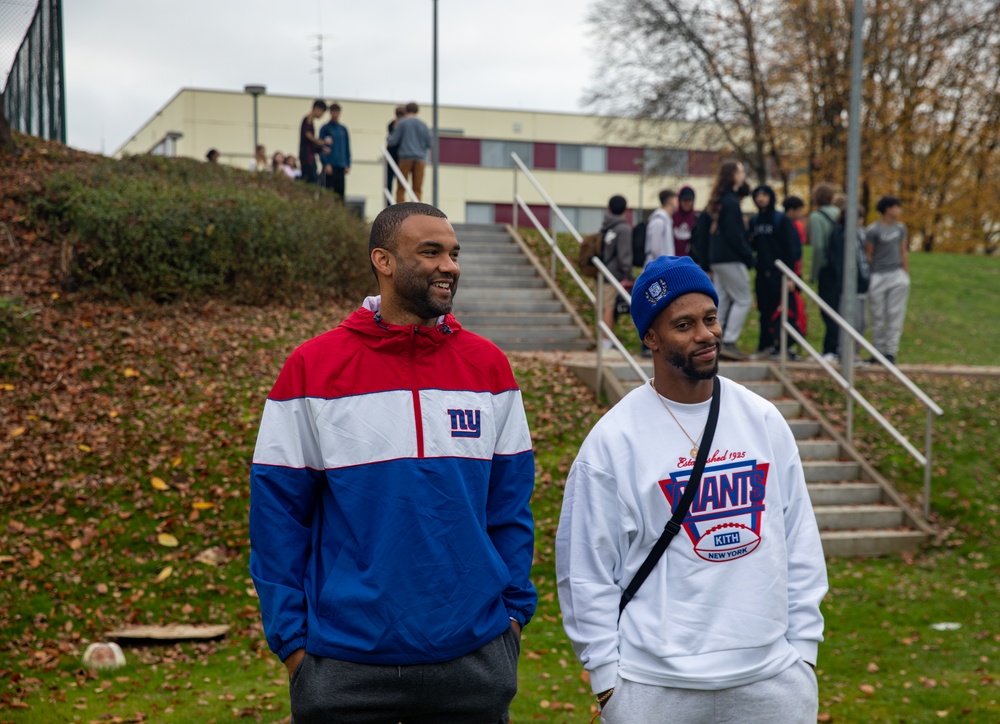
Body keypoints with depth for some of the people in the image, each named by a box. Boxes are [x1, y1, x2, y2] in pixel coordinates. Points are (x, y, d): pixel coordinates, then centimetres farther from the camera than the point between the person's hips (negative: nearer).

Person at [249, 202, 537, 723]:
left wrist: (514, 610, 4)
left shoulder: (489, 367, 3)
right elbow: (277, 513, -3)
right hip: (345, 666, -2)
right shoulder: (311, 369, -5)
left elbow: (509, 504, 8)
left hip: (473, 659, 2)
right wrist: (290, 639, -5)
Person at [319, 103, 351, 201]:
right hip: (330, 166, -4)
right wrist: (326, 163, -13)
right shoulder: (325, 128, 0)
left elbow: (347, 148, 15)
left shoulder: (343, 129, 13)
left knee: (340, 192, 3)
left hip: (341, 166, 4)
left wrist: (348, 164, 7)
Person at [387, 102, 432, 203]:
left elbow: (393, 141, 1)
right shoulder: (423, 124, 9)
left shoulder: (402, 123, 2)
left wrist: (387, 140, 23)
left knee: (401, 189, 1)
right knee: (417, 189, 2)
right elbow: (429, 144, 10)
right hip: (420, 159, 2)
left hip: (406, 157, -2)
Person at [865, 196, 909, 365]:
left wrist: (906, 274, 9)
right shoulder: (873, 230, -7)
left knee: (895, 315, 0)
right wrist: (868, 277, -3)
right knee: (878, 316, 3)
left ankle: (891, 352, 4)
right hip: (878, 276, -4)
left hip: (897, 275, 4)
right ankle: (878, 351, 12)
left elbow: (903, 252, 13)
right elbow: (868, 255, -4)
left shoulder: (900, 228, 9)